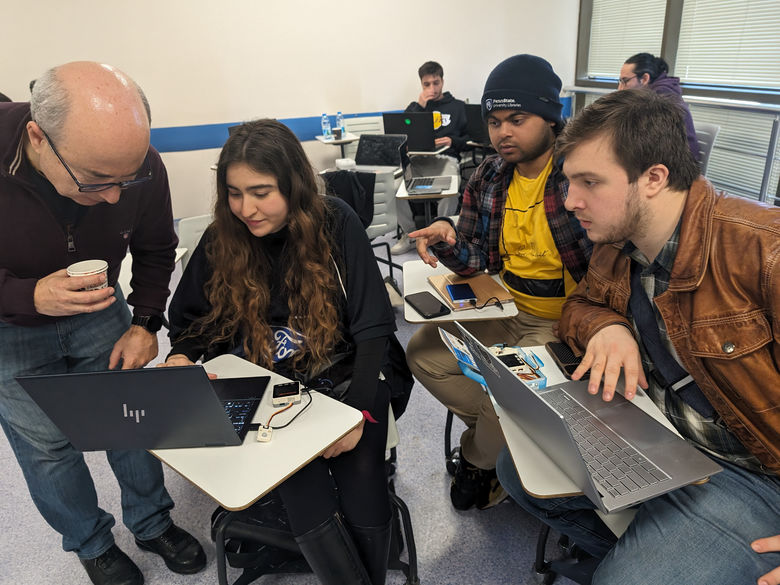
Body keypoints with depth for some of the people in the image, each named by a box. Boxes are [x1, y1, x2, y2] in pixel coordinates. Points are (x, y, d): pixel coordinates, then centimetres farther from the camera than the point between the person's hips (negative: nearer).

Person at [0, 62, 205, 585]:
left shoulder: (141, 166, -23)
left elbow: (156, 250, -4)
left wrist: (145, 323, -11)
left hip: (98, 310, 2)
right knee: (46, 442, 7)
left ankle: (152, 523, 34)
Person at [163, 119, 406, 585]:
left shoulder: (336, 223, -9)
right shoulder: (221, 241, -3)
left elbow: (374, 325, -9)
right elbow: (192, 319, 11)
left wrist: (359, 411, -18)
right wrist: (181, 359, -11)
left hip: (346, 376, -1)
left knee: (363, 506, -18)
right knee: (310, 507, -22)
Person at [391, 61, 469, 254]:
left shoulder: (457, 106, 20)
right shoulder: (415, 106, 26)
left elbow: (469, 137, 12)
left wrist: (453, 141, -8)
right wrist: (419, 106, 3)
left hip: (446, 158, -2)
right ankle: (409, 233, -10)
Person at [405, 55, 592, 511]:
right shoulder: (489, 176, 3)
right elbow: (477, 260, 5)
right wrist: (448, 240, -17)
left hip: (567, 319, -6)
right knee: (424, 351, -3)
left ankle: (479, 459, 13)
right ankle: (504, 430, 14)